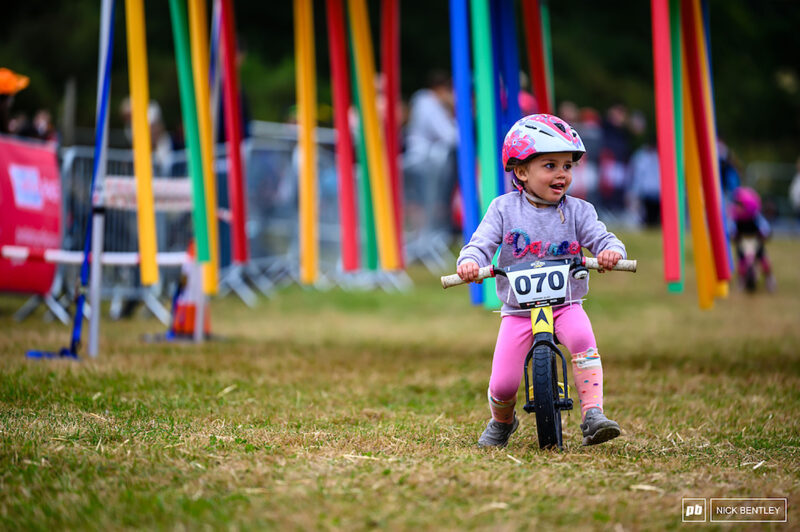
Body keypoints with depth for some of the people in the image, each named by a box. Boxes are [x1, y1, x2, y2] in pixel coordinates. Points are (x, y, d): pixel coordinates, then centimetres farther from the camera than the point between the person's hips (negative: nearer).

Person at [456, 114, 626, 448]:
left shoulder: (577, 211, 1)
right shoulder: (504, 208, -1)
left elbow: (601, 237, -9)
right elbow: (482, 242, -9)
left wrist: (611, 250, -34)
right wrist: (470, 261, -33)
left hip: (565, 303, 0)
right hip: (518, 310, 0)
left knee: (582, 338, -34)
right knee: (502, 385, -10)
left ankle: (593, 414, -29)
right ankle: (501, 422, 26)